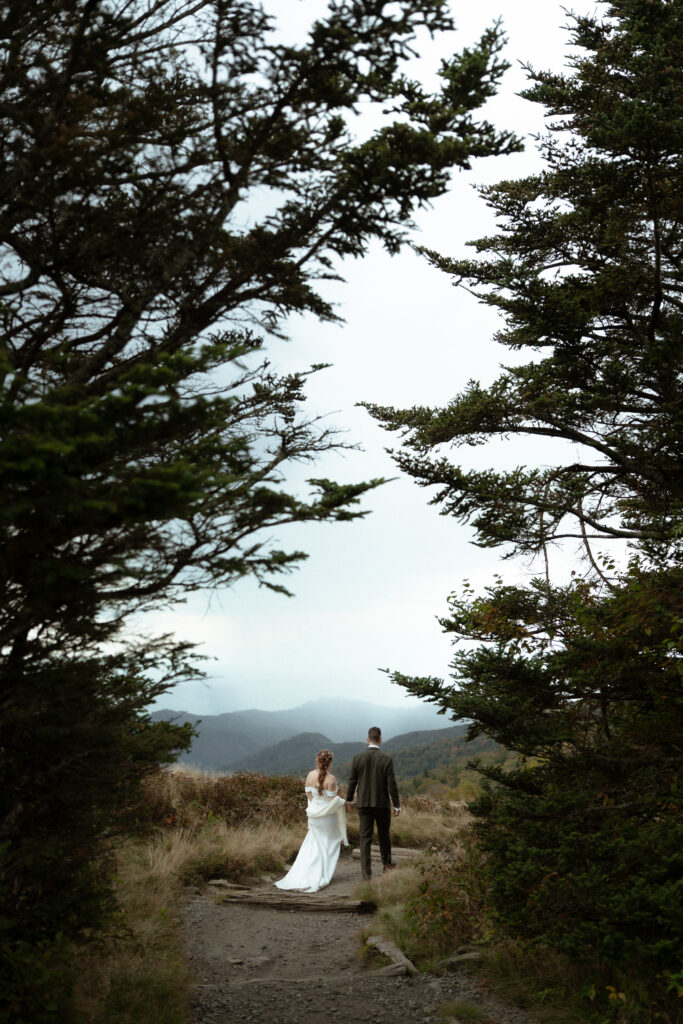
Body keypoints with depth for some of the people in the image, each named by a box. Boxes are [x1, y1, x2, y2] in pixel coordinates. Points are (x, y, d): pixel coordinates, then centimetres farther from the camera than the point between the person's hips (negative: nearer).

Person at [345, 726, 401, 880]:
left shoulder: (358, 758, -5)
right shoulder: (387, 759, -10)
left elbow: (352, 781, 2)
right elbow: (391, 784, -9)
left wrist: (349, 799, 17)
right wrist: (396, 805, -2)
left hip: (363, 804, 1)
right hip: (382, 804, -1)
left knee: (365, 837, 4)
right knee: (384, 835, 18)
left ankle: (366, 871, -1)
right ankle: (386, 864, 32)